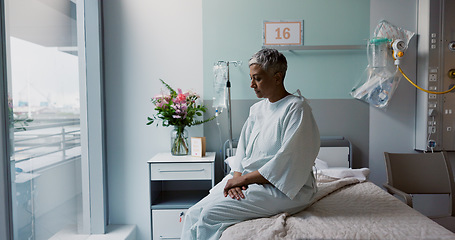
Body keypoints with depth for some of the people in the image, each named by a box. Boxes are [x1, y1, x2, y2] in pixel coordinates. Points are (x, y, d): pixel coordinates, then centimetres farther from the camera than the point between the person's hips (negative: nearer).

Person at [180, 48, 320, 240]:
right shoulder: (257, 109, 14)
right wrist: (237, 177, -7)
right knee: (193, 214, -7)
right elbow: (242, 149, 11)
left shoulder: (297, 108, -10)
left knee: (211, 214, -21)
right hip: (247, 180, 7)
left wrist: (244, 178, -16)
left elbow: (287, 161, -19)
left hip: (284, 188, -7)